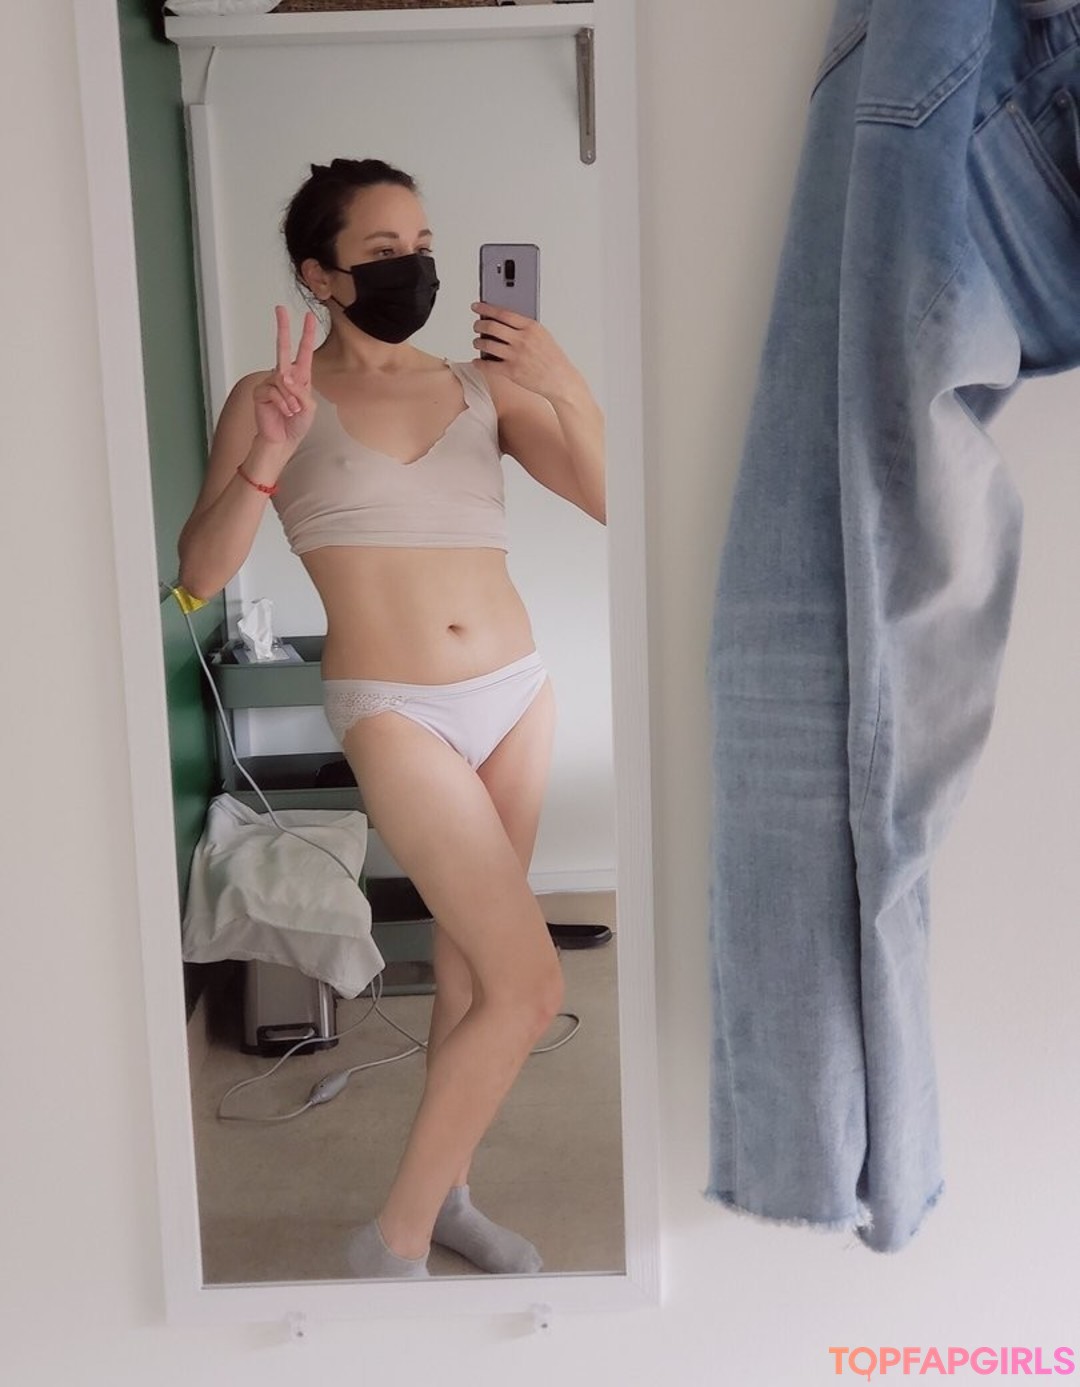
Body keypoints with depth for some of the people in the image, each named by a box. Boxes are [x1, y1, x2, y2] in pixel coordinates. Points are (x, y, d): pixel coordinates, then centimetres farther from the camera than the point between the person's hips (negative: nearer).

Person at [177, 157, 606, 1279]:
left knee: (467, 964, 13)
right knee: (529, 986, -11)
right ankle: (394, 1241, 7)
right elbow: (200, 575, -7)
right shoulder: (272, 398, 0)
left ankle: (443, 1194, 33)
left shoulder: (483, 387, 7)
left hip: (517, 694, 4)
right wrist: (267, 459, -22)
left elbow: (612, 501, -1)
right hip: (395, 712, -4)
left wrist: (566, 387, -15)